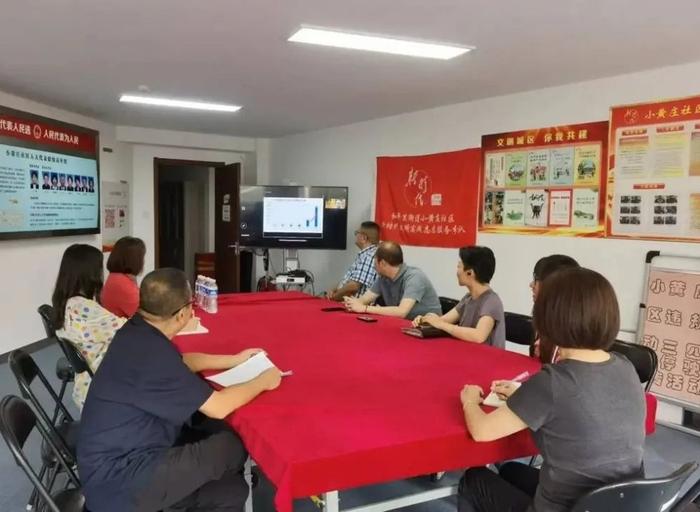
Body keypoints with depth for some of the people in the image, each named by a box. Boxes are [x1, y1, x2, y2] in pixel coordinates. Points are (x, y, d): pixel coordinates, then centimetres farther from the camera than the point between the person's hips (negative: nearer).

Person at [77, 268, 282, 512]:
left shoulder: (138, 331, 0)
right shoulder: (151, 355, -30)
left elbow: (183, 362, 21)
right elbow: (218, 407, -23)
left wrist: (234, 360, 21)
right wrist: (263, 382, -6)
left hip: (122, 452, 9)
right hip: (118, 479, -9)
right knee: (234, 446, -10)